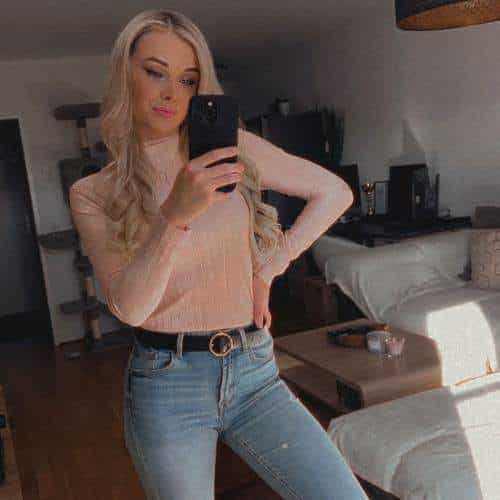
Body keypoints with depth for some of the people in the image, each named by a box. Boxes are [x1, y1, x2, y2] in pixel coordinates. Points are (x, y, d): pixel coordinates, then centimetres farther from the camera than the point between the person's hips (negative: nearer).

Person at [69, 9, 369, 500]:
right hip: (165, 384, 0)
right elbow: (129, 307, -14)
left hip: (253, 371, 1)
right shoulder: (92, 194, -2)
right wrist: (175, 214, -28)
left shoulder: (234, 148, 0)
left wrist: (269, 267, 3)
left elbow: (335, 192, 6)